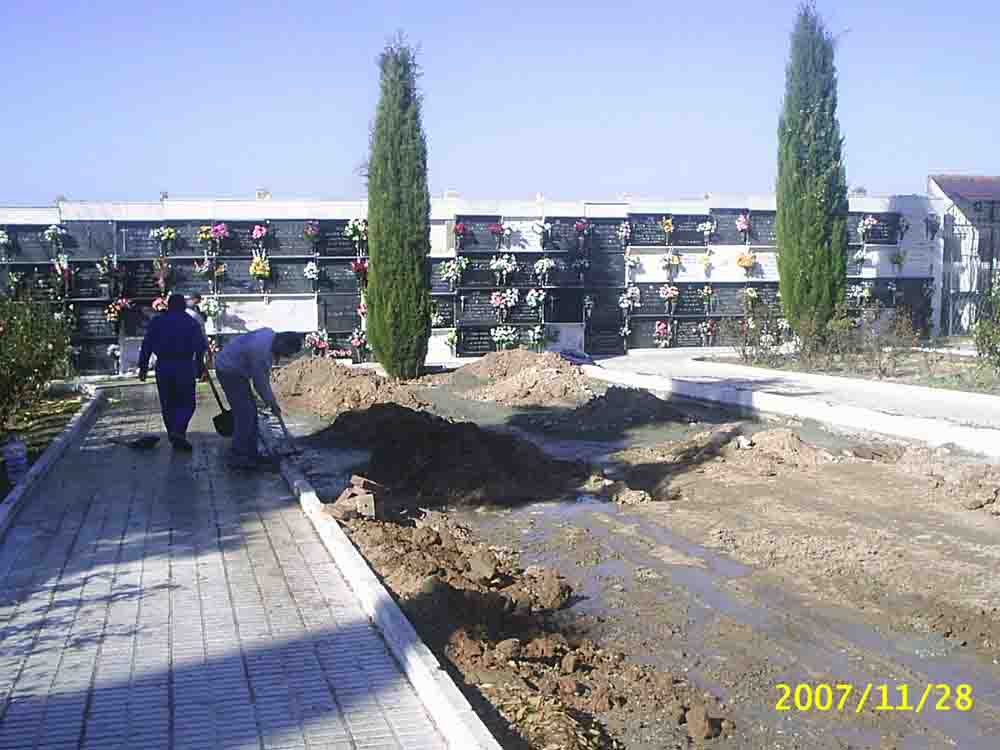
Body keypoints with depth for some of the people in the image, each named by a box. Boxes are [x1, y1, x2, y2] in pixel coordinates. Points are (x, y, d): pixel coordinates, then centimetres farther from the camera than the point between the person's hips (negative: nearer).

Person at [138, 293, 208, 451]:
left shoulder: (156, 322, 8)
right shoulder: (191, 323, 3)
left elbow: (147, 345, 5)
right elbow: (200, 347, -4)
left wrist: (143, 366, 8)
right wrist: (199, 367, 1)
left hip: (163, 367, 2)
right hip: (184, 367, -2)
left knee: (168, 404, 13)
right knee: (186, 403, 4)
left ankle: (174, 436, 15)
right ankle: (178, 431, -18)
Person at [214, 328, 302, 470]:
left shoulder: (270, 334, -3)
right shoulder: (262, 352, -30)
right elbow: (260, 383, -18)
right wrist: (272, 404, -4)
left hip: (234, 369, 10)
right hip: (229, 371, -10)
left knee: (250, 412, 9)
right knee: (245, 414, -12)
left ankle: (251, 454, 14)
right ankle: (237, 458, -8)